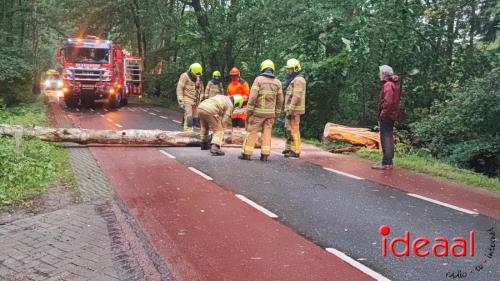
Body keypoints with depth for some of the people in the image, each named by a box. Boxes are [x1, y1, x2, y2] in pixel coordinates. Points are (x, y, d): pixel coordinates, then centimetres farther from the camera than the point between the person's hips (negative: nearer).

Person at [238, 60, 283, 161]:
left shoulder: (259, 79, -6)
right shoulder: (277, 82, 7)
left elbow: (253, 96, -12)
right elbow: (280, 100, 8)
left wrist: (249, 110, -7)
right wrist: (277, 113, 15)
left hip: (259, 111, -4)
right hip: (271, 112, 4)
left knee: (252, 132, 2)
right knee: (267, 133, 7)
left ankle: (247, 154, 4)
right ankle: (265, 155, 5)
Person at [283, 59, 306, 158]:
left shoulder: (298, 80, -13)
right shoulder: (294, 80, 20)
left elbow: (296, 97, -21)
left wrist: (290, 110, -23)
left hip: (294, 110, -10)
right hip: (291, 109, 10)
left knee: (294, 130, -8)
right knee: (288, 128, 16)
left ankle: (295, 151, -5)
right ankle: (289, 148, 25)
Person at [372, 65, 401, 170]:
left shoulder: (388, 85, -15)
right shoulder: (393, 84, 16)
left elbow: (388, 101, -26)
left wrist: (383, 113, -17)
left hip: (386, 116, -10)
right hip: (391, 115, 10)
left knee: (386, 139, -8)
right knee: (389, 139, 14)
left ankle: (385, 163, -6)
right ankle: (389, 162, 21)